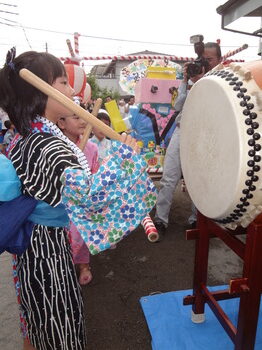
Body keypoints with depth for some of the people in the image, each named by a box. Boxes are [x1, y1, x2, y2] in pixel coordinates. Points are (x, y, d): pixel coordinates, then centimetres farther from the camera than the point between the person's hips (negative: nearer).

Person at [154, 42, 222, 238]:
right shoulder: (192, 78, 10)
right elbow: (178, 107, 5)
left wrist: (198, 83, -13)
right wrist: (186, 81, -3)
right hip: (182, 131, 2)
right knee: (169, 178, -3)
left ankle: (196, 220, 23)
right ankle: (160, 220, 6)